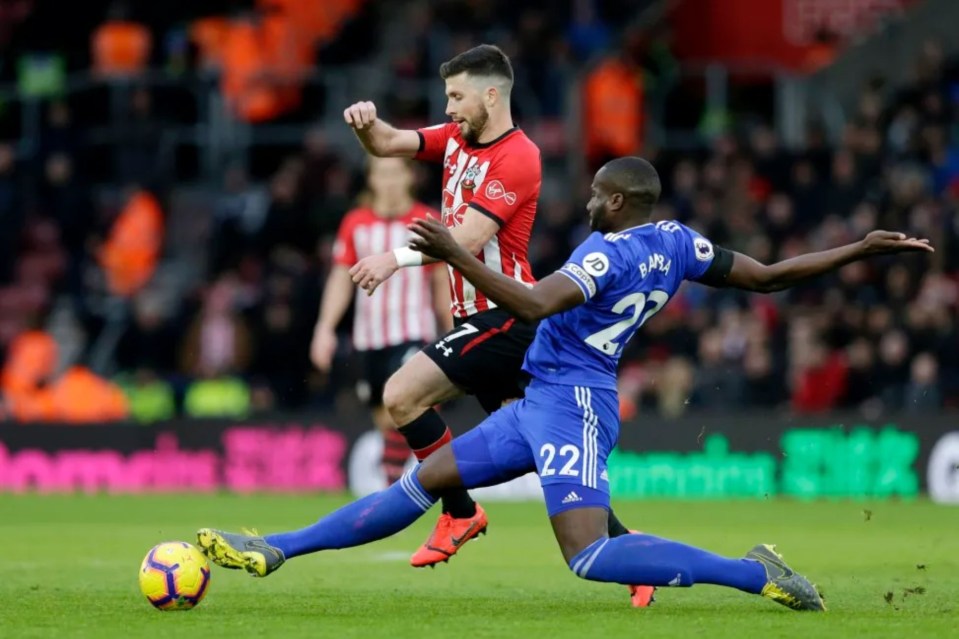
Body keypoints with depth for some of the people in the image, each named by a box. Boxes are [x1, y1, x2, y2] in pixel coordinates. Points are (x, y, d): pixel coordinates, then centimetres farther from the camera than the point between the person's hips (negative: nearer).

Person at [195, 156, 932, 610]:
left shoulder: (608, 251, -17)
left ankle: (751, 574, -16)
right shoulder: (679, 244, 7)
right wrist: (863, 249, 15)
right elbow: (769, 276, 8)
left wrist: (455, 255, -32)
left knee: (590, 556, -20)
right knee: (423, 479, 10)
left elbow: (533, 305, -31)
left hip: (568, 404, -10)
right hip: (549, 405, 10)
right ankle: (276, 550, 13)